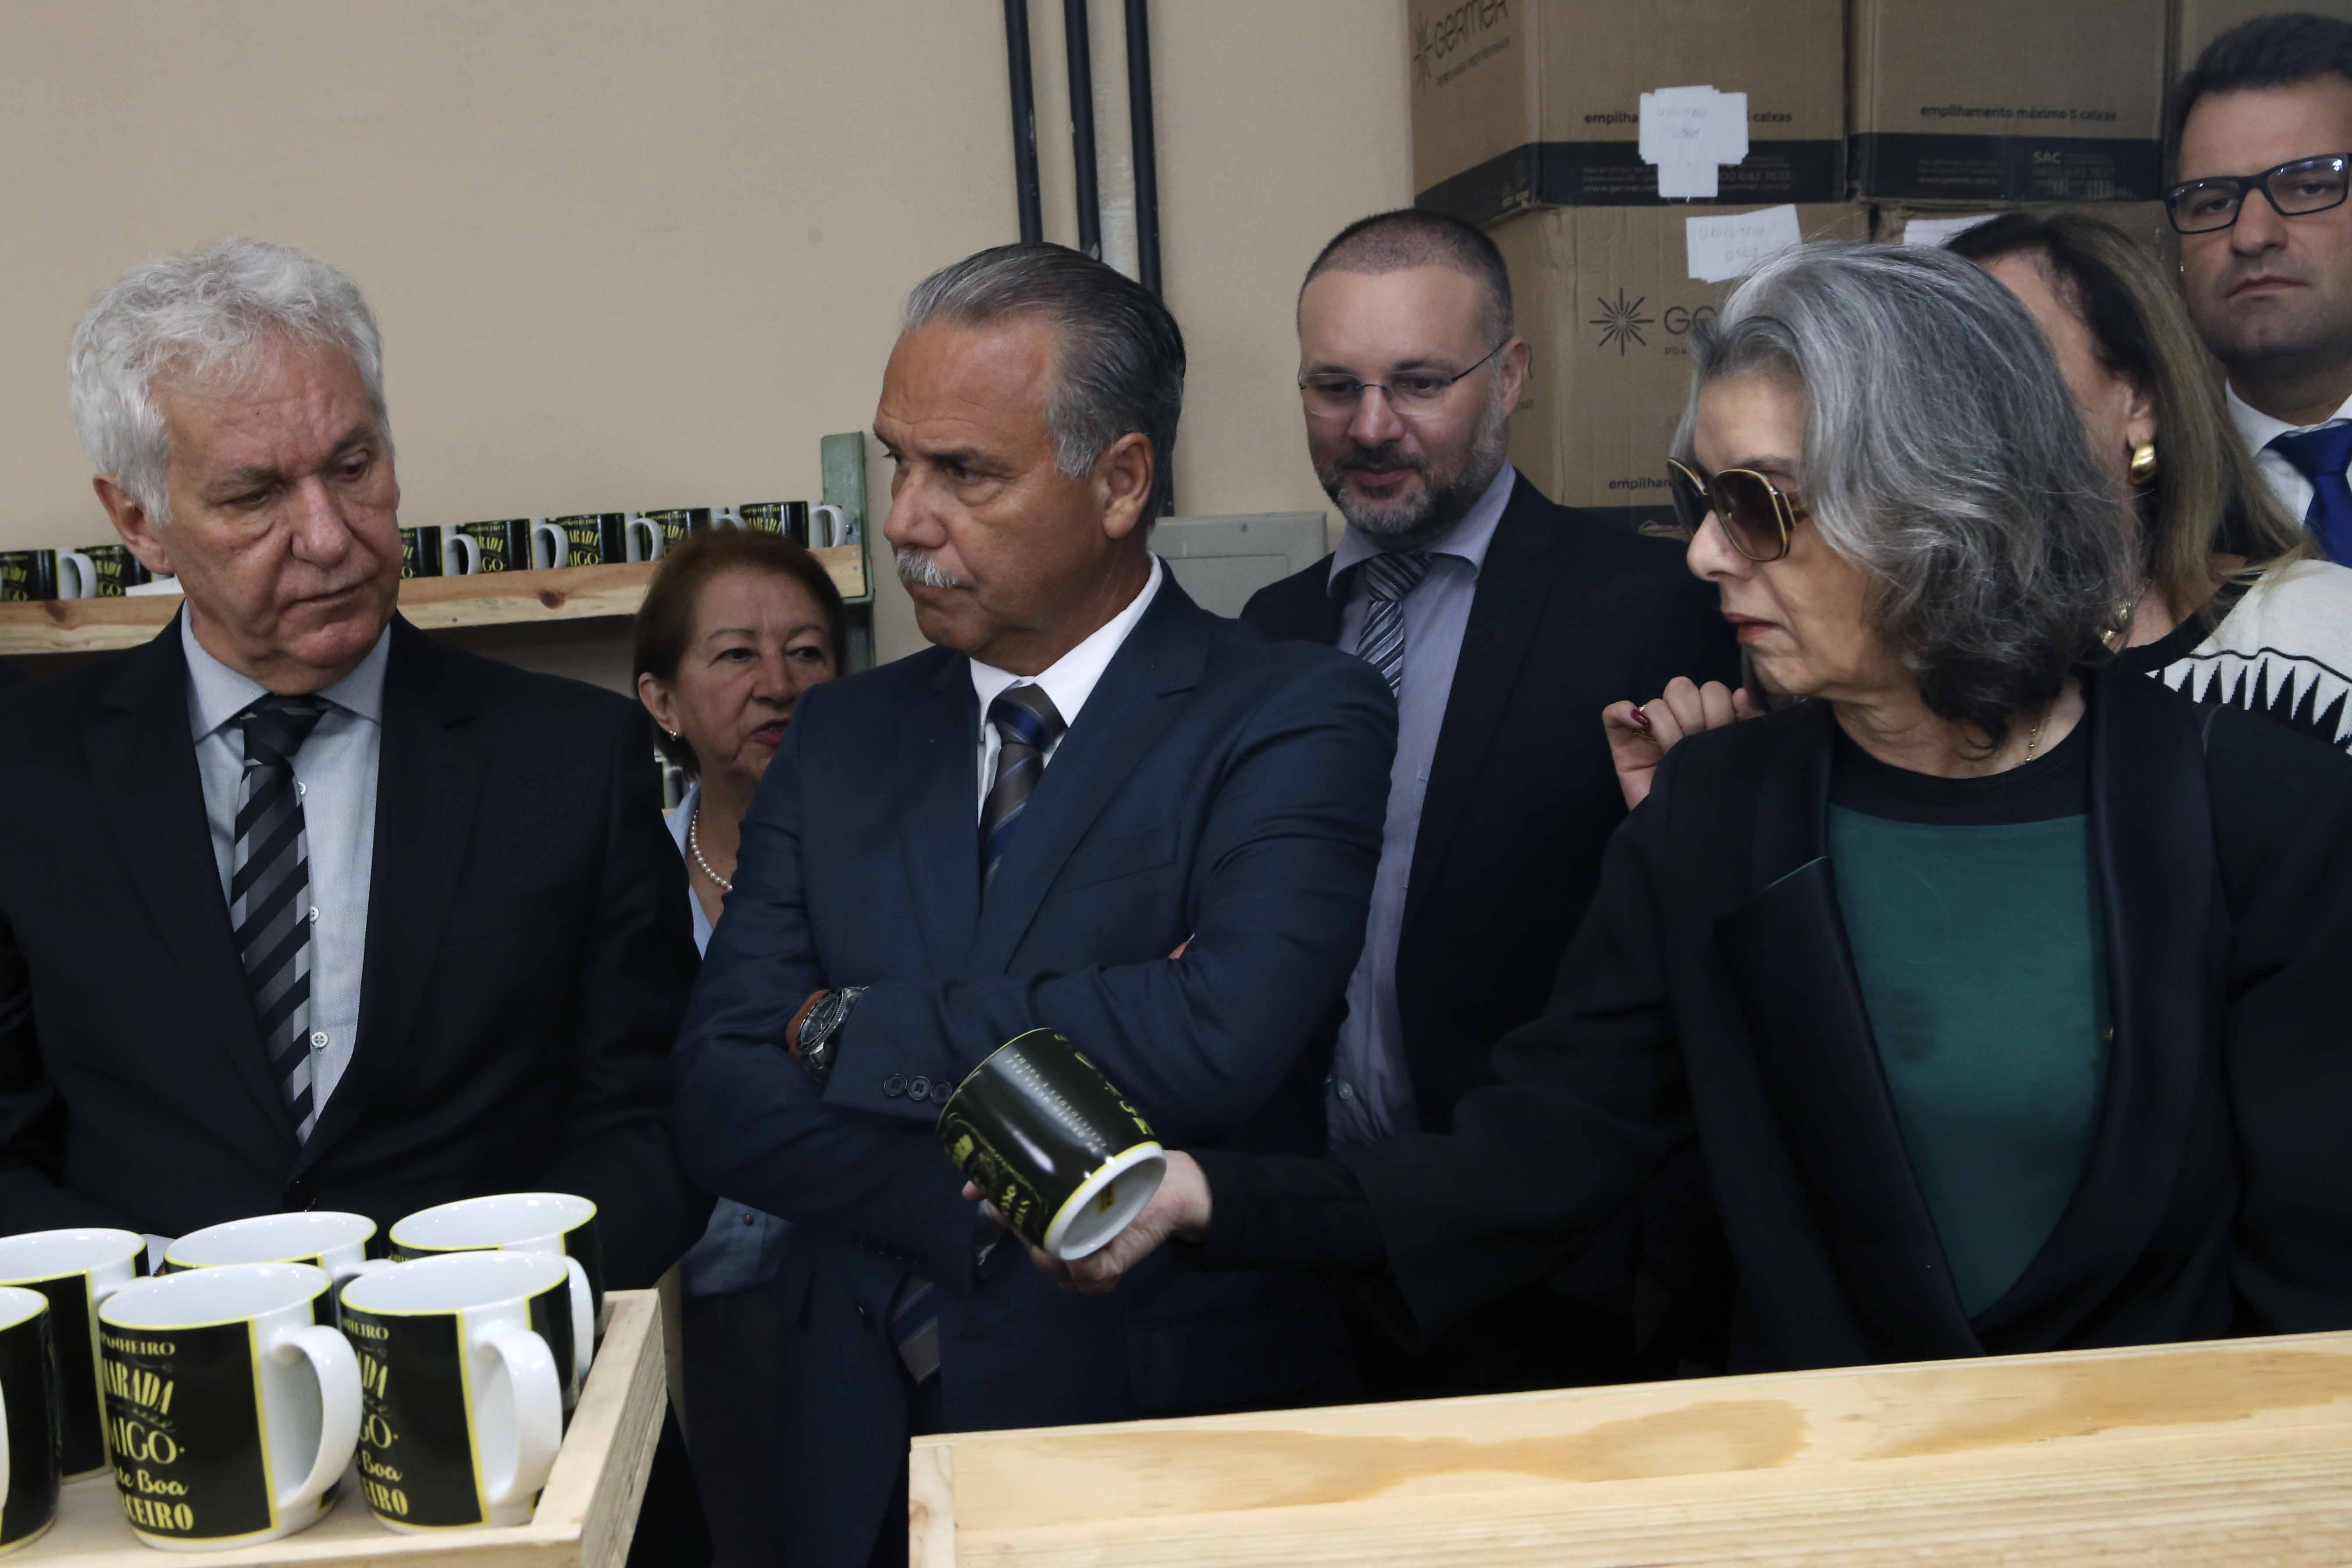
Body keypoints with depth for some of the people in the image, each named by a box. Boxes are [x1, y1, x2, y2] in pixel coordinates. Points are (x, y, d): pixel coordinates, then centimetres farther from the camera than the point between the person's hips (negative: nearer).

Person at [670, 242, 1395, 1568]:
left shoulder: (1298, 718, -10)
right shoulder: (841, 741, 4)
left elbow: (1219, 1039, -27)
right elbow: (719, 1098, -5)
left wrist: (852, 1030, -15)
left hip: (1177, 1433, -3)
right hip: (866, 1455, 4)